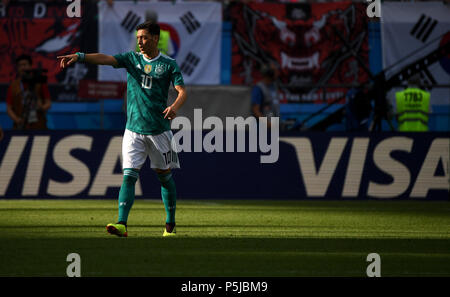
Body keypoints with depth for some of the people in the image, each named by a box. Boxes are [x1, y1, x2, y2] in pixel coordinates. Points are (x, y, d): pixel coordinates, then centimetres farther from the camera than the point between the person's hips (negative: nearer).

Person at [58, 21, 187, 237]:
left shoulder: (168, 64, 0)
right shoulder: (132, 59, 5)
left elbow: (182, 91, -9)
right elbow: (106, 59, -10)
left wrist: (175, 106, -32)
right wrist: (79, 56, -27)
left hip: (159, 130, -1)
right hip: (133, 129, 1)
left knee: (164, 176, 8)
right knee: (129, 176, -9)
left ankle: (170, 225, 22)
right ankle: (122, 224, -18)